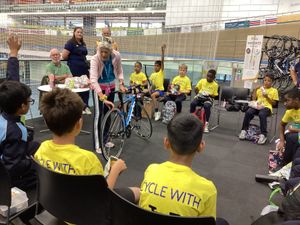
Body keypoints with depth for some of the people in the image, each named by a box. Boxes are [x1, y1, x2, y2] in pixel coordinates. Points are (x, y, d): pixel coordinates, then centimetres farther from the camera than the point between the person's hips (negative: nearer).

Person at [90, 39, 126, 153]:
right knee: (98, 114, -11)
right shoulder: (95, 59, -30)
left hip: (111, 86, 4)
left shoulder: (116, 56, -19)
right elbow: (93, 80, -41)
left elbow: (119, 71, -1)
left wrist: (121, 84, -11)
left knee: (108, 112, 11)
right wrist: (103, 98, -50)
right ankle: (97, 144, -4)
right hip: (98, 87, -4)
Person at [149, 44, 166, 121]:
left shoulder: (161, 72, -2)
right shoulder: (152, 74, 13)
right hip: (154, 89, 6)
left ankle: (156, 112, -22)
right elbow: (152, 84, 16)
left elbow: (162, 61, -13)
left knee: (153, 95, -33)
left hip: (160, 90, -6)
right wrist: (150, 89, -4)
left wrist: (163, 51, -21)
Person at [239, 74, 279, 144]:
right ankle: (244, 130, -19)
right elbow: (253, 99, 18)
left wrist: (267, 97, -7)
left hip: (267, 107, -3)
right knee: (248, 112, -30)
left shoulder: (274, 90, 9)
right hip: (257, 106, 3)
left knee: (262, 114, -38)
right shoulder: (259, 88, 19)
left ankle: (263, 135, -33)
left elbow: (274, 103, 5)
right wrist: (255, 90, 5)